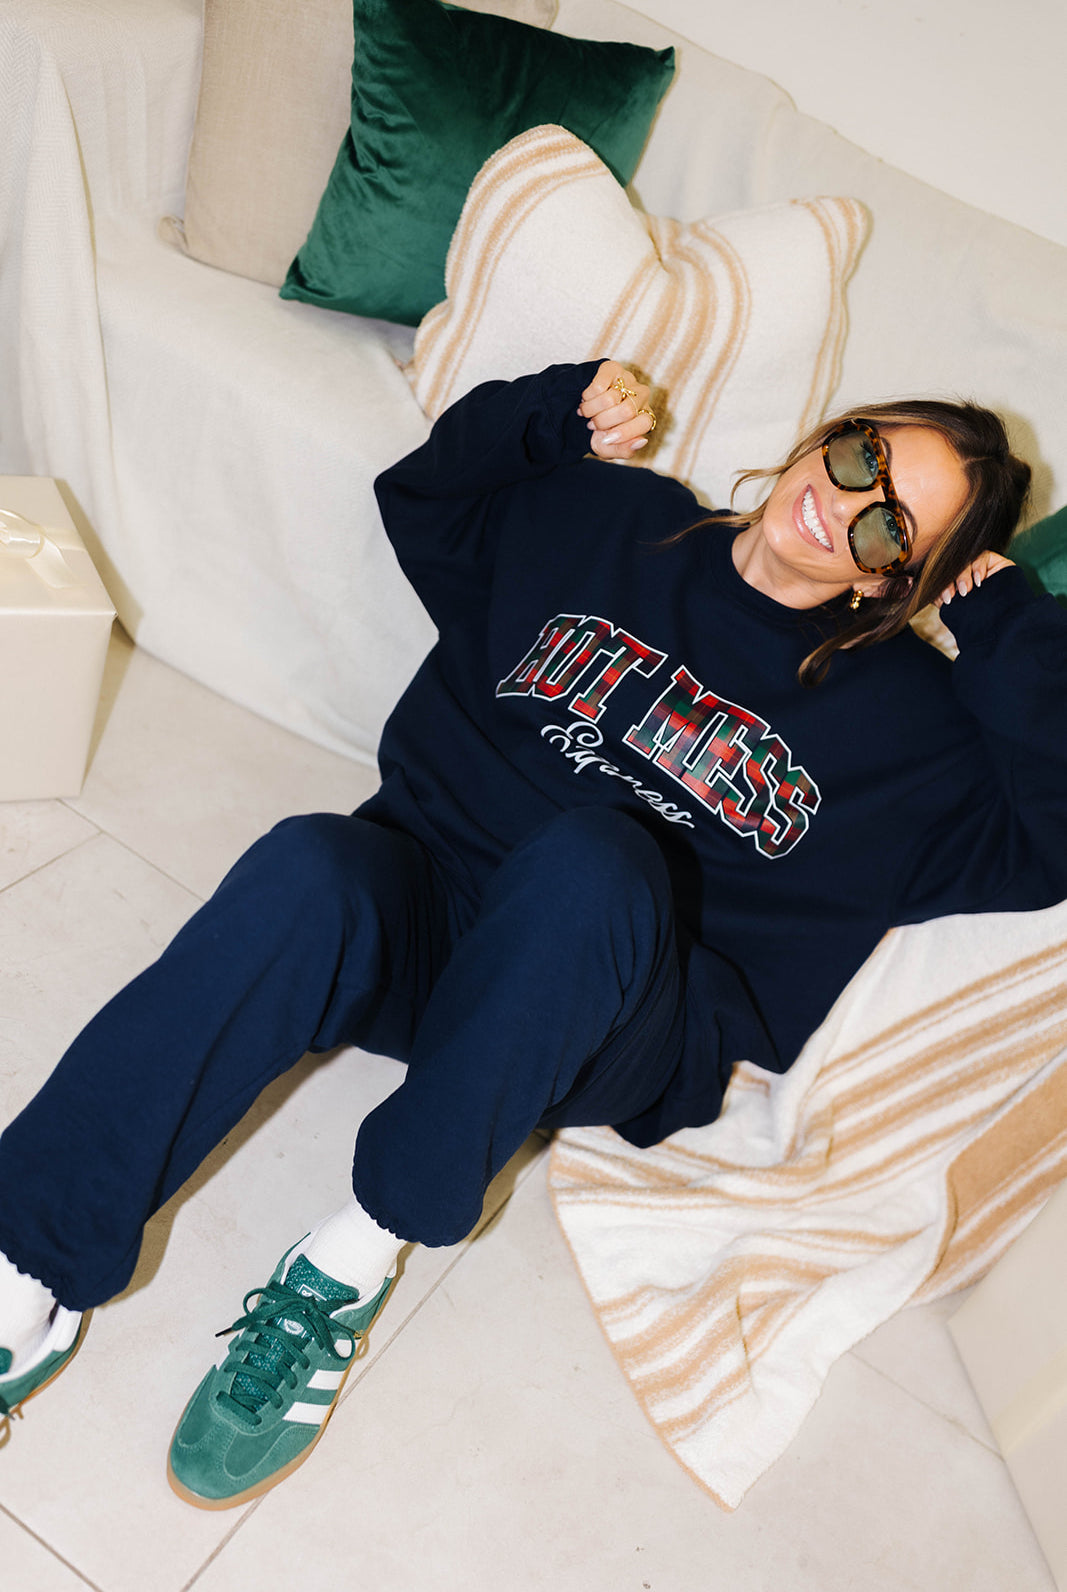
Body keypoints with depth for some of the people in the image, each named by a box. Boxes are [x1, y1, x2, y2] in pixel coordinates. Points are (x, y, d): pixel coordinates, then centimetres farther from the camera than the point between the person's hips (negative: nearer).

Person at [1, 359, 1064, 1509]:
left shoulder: (903, 708, 7)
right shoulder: (606, 520, 13)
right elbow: (421, 496, 26)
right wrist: (558, 412, 11)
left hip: (620, 1033, -2)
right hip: (423, 907, 3)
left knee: (593, 860, -37)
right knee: (309, 872, -33)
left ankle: (368, 1244, -20)